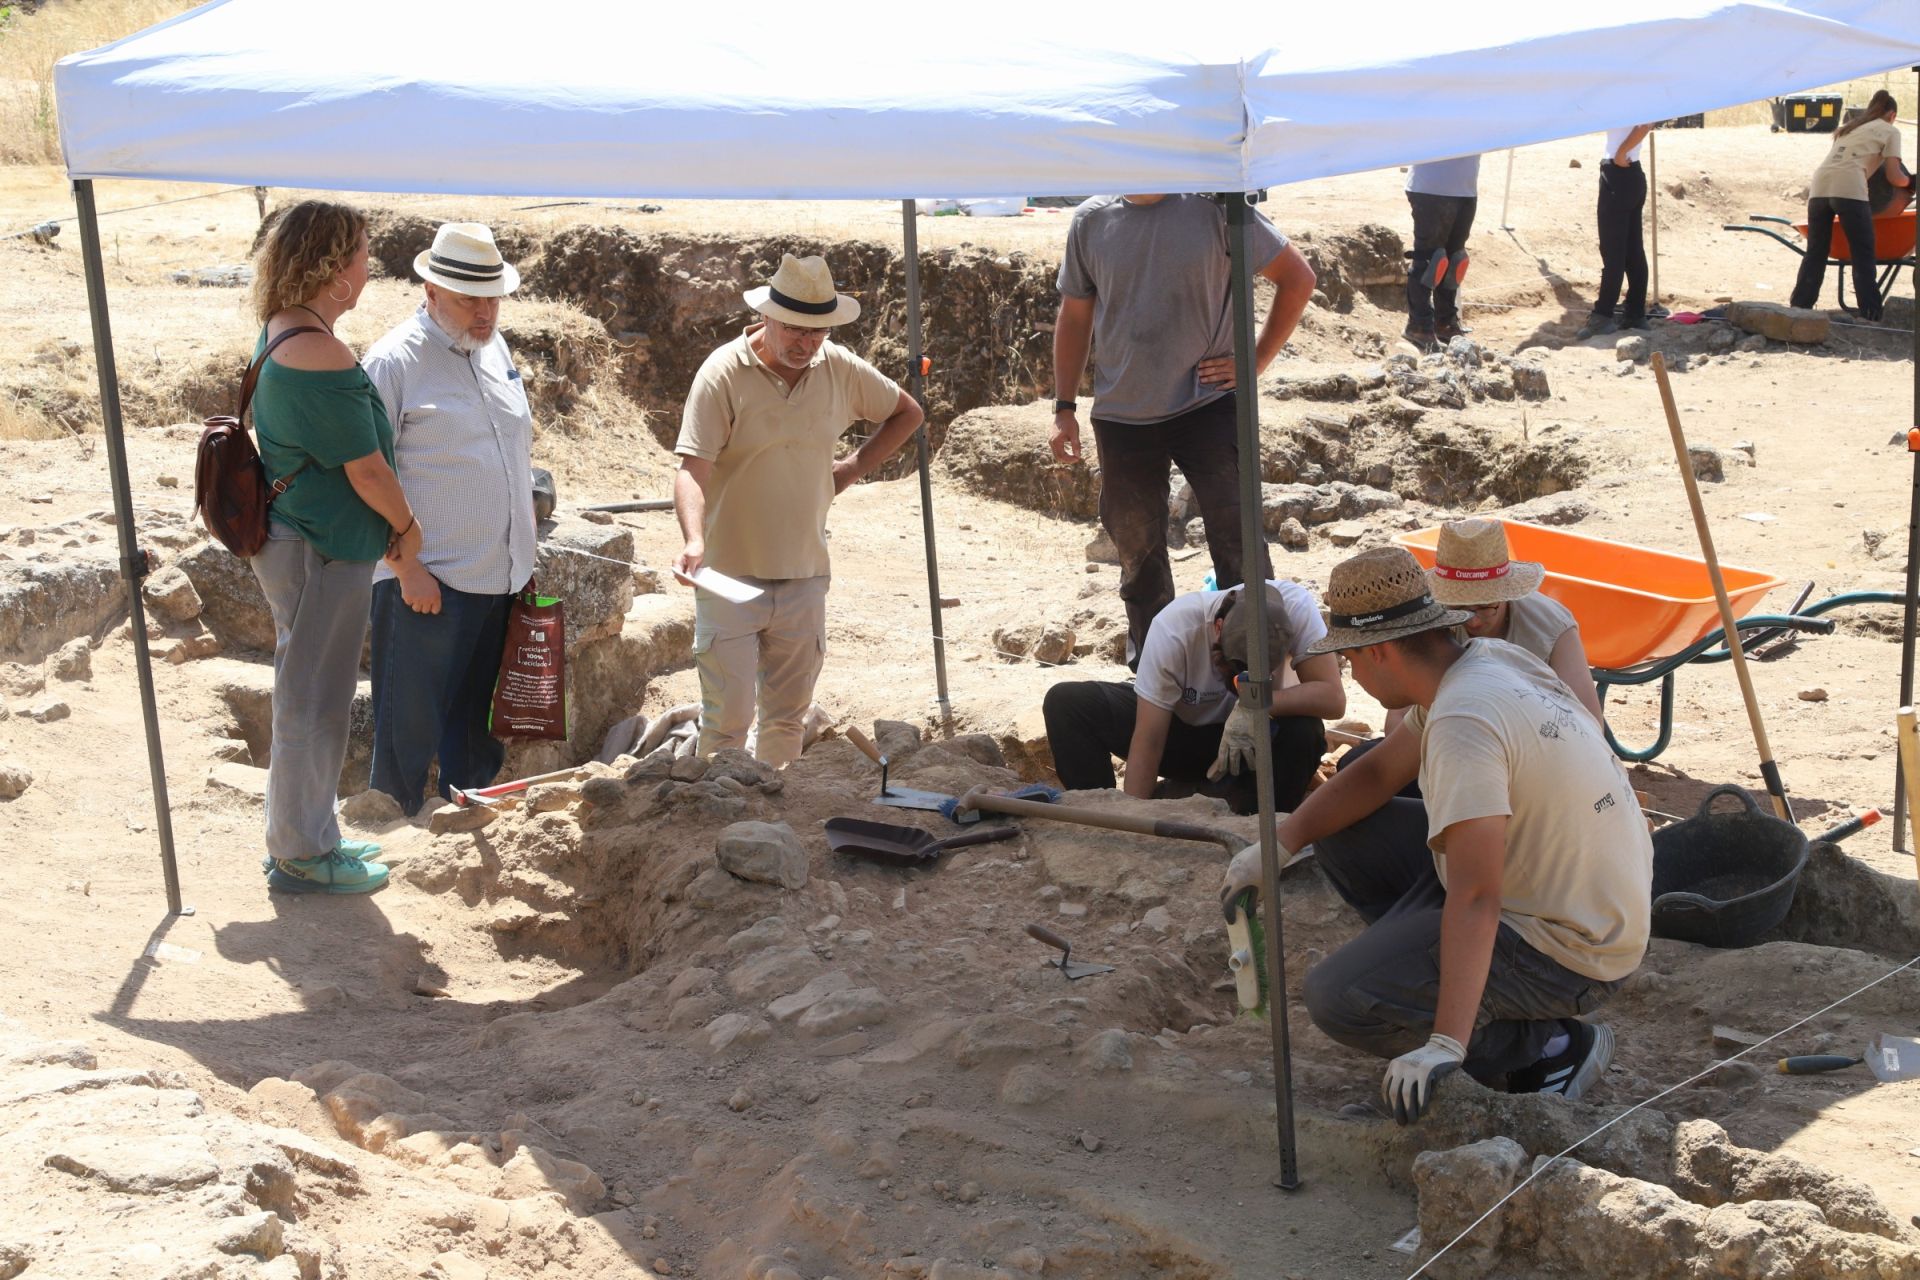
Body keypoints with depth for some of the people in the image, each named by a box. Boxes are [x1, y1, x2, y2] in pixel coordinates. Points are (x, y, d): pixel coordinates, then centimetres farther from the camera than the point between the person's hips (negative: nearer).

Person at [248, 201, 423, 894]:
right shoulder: (323, 355, -24)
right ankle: (300, 856, 15)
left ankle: (306, 835, 33)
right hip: (324, 551, -10)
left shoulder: (278, 333, 8)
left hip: (289, 537, 10)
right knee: (313, 702, 3)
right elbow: (366, 470, -20)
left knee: (307, 698, 20)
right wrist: (408, 525, -2)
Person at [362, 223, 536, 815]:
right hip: (430, 580, -7)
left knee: (482, 722, 17)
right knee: (411, 723, 1)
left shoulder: (495, 346, 11)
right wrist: (408, 568, -18)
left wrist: (522, 555, 18)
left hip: (501, 575, 7)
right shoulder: (396, 359, -12)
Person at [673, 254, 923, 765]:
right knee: (727, 720, -6)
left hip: (804, 575, 4)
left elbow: (907, 413, 21)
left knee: (788, 716, 11)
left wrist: (852, 468, 9)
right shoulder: (724, 373, -11)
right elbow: (692, 469, -19)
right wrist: (694, 541, -36)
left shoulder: (839, 369, 3)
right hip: (731, 575, -4)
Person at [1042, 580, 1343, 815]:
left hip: (1244, 740, 0)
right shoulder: (1172, 630, -33)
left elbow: (1333, 698, -33)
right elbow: (1147, 743, -28)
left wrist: (1256, 704, -46)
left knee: (1304, 733, -35)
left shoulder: (1295, 607, -31)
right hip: (1178, 731, 0)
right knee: (1066, 703, -23)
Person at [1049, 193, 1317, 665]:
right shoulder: (1092, 220, 3)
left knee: (1236, 537, -8)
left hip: (1208, 401, -3)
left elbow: (1297, 277, 0)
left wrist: (1257, 358, -4)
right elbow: (1075, 315, 12)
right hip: (1120, 414, 3)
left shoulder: (1213, 206, -6)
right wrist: (1064, 408, 8)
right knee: (1135, 545, 12)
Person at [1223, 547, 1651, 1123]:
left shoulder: (1463, 720, -28)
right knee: (1344, 836, 11)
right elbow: (1378, 773, 14)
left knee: (1338, 999, -19)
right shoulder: (1483, 660, 3)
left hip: (1570, 953, -10)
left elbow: (1475, 897, -35)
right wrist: (1275, 847, 6)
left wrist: (1445, 1047, -37)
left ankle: (1551, 1044, -4)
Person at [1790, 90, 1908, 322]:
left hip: (1820, 186, 5)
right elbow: (1894, 177, 13)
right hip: (1849, 189, -5)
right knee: (1863, 257, -1)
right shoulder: (1889, 131, 16)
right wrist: (1909, 182, 30)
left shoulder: (1848, 128, 34)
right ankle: (1870, 316, -6)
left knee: (1814, 254, 9)